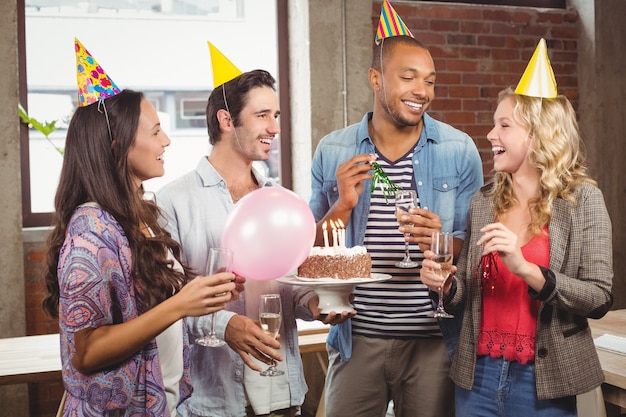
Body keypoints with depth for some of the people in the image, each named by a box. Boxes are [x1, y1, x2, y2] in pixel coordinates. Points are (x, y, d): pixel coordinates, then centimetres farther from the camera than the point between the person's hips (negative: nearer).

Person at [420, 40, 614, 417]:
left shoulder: (582, 200, -7)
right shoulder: (483, 203, 3)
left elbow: (600, 298, -11)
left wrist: (526, 269, -23)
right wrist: (444, 285, -10)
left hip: (542, 382, -3)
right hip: (477, 375, 4)